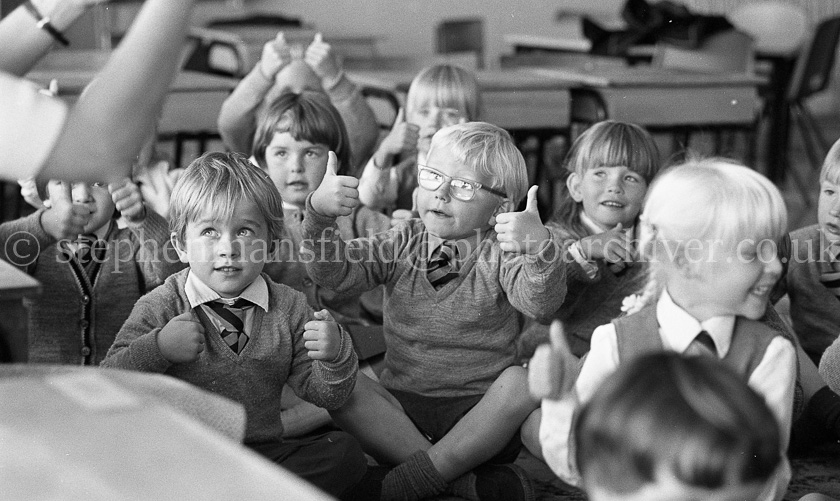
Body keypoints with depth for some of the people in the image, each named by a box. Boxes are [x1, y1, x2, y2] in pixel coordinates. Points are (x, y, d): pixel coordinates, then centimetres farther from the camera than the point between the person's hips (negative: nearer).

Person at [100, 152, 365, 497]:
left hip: (263, 451, 3)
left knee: (345, 452, -18)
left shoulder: (289, 308, 6)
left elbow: (324, 394, 7)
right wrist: (158, 348, -24)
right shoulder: (162, 307, -2)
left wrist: (335, 355, -15)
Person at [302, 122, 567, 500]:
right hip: (401, 405, 3)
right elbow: (333, 270, -4)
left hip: (482, 413, -2)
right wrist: (320, 215, -22)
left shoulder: (501, 253, -1)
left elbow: (539, 302, -21)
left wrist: (540, 249, -41)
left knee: (524, 380, -31)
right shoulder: (403, 244, 8)